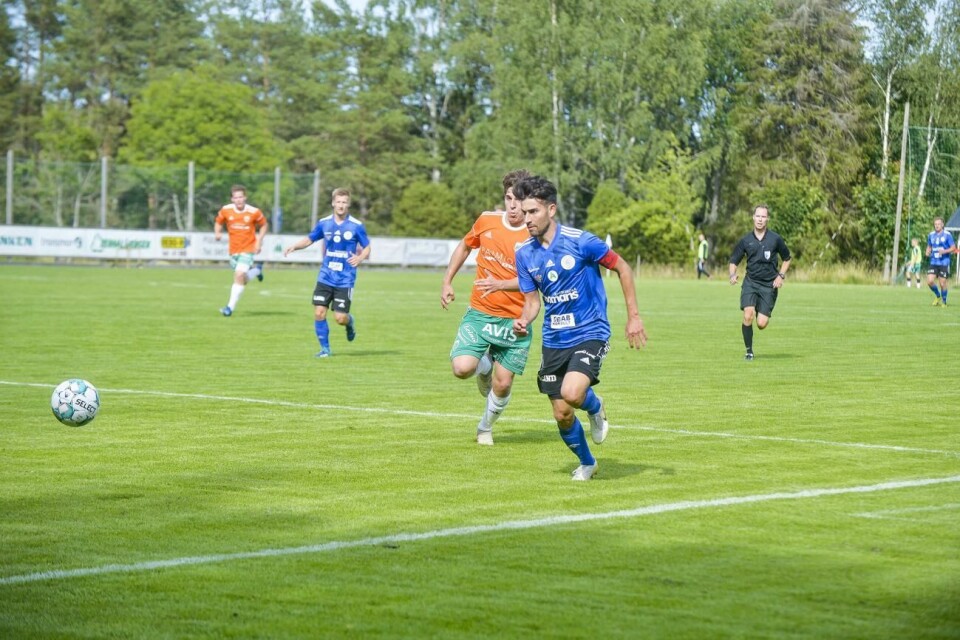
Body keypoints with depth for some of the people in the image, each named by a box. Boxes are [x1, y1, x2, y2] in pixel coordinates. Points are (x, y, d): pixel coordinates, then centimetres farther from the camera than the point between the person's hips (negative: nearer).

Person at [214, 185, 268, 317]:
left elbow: (264, 225, 5)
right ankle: (257, 269, 47)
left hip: (248, 249, -4)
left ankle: (230, 307, -16)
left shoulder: (254, 212, -11)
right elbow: (218, 222, 10)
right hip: (233, 250, 4)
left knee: (239, 274, -21)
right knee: (242, 280, 11)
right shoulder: (225, 210, -6)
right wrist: (217, 233, -11)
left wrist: (259, 240, -6)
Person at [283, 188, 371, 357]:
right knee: (319, 313, -7)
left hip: (345, 280, -2)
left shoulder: (356, 226, -5)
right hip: (325, 277, 3)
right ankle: (325, 348, 10)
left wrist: (360, 258, -18)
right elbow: (309, 239, 14)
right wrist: (294, 246, -4)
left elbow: (367, 248, 3)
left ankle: (350, 322, 31)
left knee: (340, 318, -7)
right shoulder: (324, 223, 2)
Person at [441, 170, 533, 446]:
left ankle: (485, 428, 30)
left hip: (514, 320, -2)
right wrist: (447, 283, 17)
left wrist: (500, 284, -35)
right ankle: (485, 365, 18)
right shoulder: (487, 220, 1)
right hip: (479, 313, 2)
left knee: (503, 384, 1)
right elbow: (464, 246, 20)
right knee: (462, 368, -19)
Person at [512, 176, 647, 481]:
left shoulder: (580, 241, -16)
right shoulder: (524, 253, -1)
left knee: (572, 393, -29)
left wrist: (633, 316, -6)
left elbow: (622, 268, -4)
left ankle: (595, 407, 8)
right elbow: (532, 300, 8)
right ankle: (586, 463, 33)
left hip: (590, 333, -5)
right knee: (562, 416, 6)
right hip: (554, 339, 5)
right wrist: (523, 321, -15)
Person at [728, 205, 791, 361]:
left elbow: (787, 259, 14)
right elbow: (733, 261, 10)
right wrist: (732, 274, -10)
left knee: (761, 324, -8)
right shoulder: (746, 240, 2)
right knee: (748, 315, -21)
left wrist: (781, 276, 0)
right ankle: (749, 351, -4)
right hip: (750, 282, 1)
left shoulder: (775, 239, 0)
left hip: (769, 285, -1)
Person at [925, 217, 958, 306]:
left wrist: (944, 251, -22)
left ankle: (944, 302, 18)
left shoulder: (947, 235, -5)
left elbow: (953, 248, -5)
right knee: (929, 281, -9)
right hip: (933, 263, 4)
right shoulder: (931, 235, 9)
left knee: (942, 284, -2)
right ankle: (938, 296, 18)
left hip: (944, 263, -4)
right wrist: (928, 252, 0)